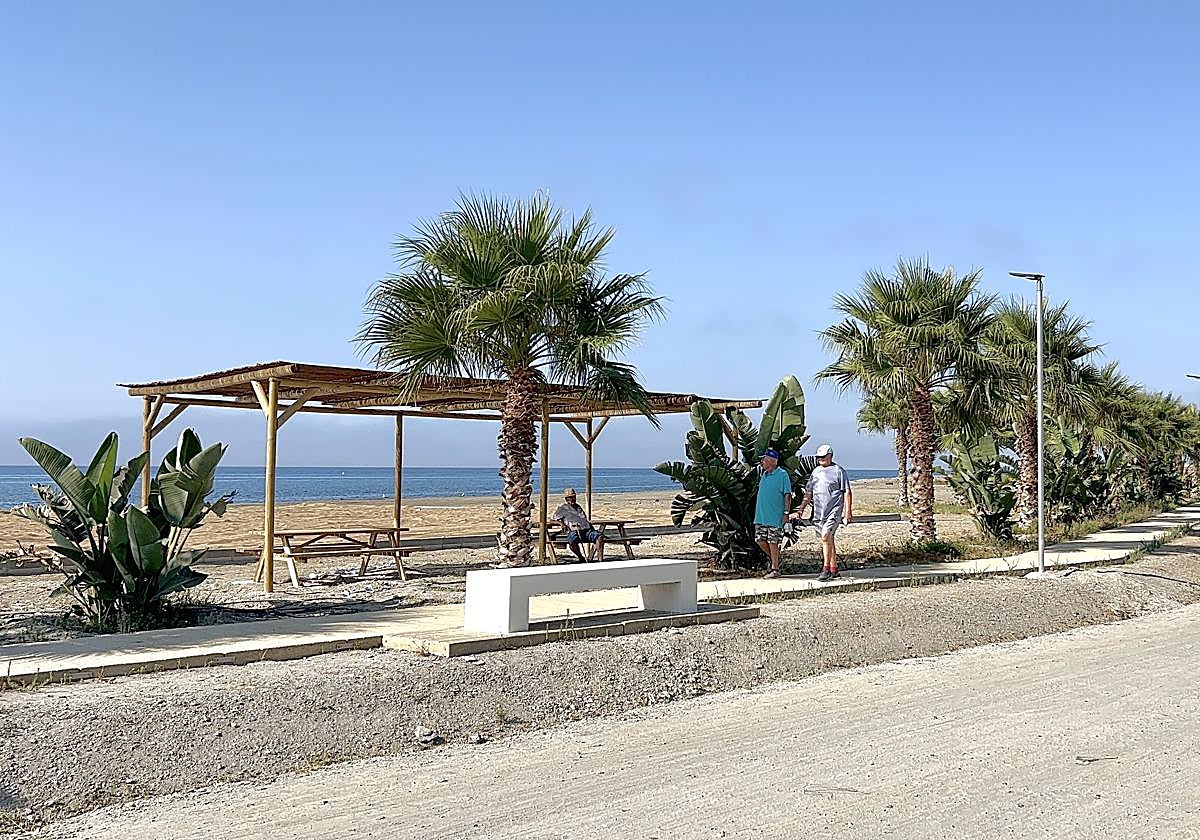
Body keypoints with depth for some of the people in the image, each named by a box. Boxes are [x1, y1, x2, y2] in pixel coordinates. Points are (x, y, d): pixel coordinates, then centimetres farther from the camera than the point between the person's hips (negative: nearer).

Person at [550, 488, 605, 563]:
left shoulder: (578, 507, 30)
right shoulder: (563, 508, 14)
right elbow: (551, 519, 10)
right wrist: (560, 522, -8)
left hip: (587, 530, 5)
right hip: (574, 531, -5)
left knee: (600, 537, -25)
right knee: (572, 542, -40)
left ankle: (600, 559, -29)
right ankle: (581, 558, -15)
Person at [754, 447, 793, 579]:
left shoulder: (782, 475, -9)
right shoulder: (764, 474, 14)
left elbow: (787, 495, -10)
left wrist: (786, 513, -15)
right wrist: (758, 513, 21)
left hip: (774, 517, -7)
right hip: (761, 516, 7)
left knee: (773, 542, -4)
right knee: (760, 540, 6)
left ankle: (775, 569, 6)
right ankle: (774, 559, 27)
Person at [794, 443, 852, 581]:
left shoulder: (838, 471, -2)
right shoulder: (816, 471, 16)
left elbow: (847, 492, -3)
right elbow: (808, 493, 21)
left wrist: (848, 512, -9)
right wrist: (801, 508, 13)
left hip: (833, 511, -6)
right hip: (818, 512, 6)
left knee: (826, 537, -18)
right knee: (828, 540, 10)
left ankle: (826, 569, -15)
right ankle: (834, 569, 18)